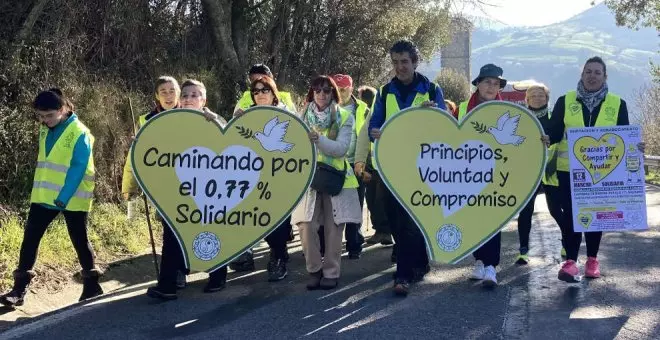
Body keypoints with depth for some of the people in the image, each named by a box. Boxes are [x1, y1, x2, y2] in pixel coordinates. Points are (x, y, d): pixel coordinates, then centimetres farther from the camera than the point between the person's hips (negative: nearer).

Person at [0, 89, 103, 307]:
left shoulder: (79, 133, -13)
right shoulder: (45, 130, 8)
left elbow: (78, 169, -17)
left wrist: (64, 198, -22)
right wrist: (51, 195, 12)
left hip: (73, 199, -6)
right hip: (44, 196, 6)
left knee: (79, 241, 6)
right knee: (30, 239, 0)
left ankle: (91, 284, 22)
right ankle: (19, 289, 5)